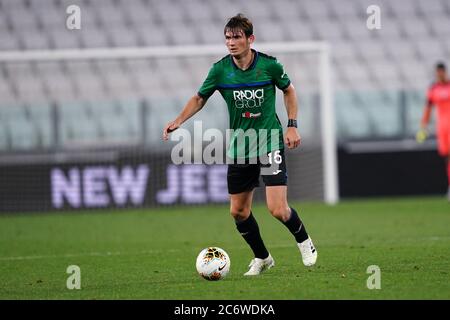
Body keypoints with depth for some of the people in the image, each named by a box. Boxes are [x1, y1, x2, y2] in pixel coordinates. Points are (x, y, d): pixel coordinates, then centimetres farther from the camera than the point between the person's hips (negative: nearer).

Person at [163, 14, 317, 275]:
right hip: (239, 148, 3)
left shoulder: (269, 65, -10)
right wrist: (178, 121, -6)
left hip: (270, 144, -3)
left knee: (278, 209, -13)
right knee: (238, 211, 7)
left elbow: (289, 90, 8)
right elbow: (200, 98, 9)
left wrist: (293, 125, 0)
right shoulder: (220, 69, -6)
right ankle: (262, 258, 29)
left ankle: (303, 240, 18)